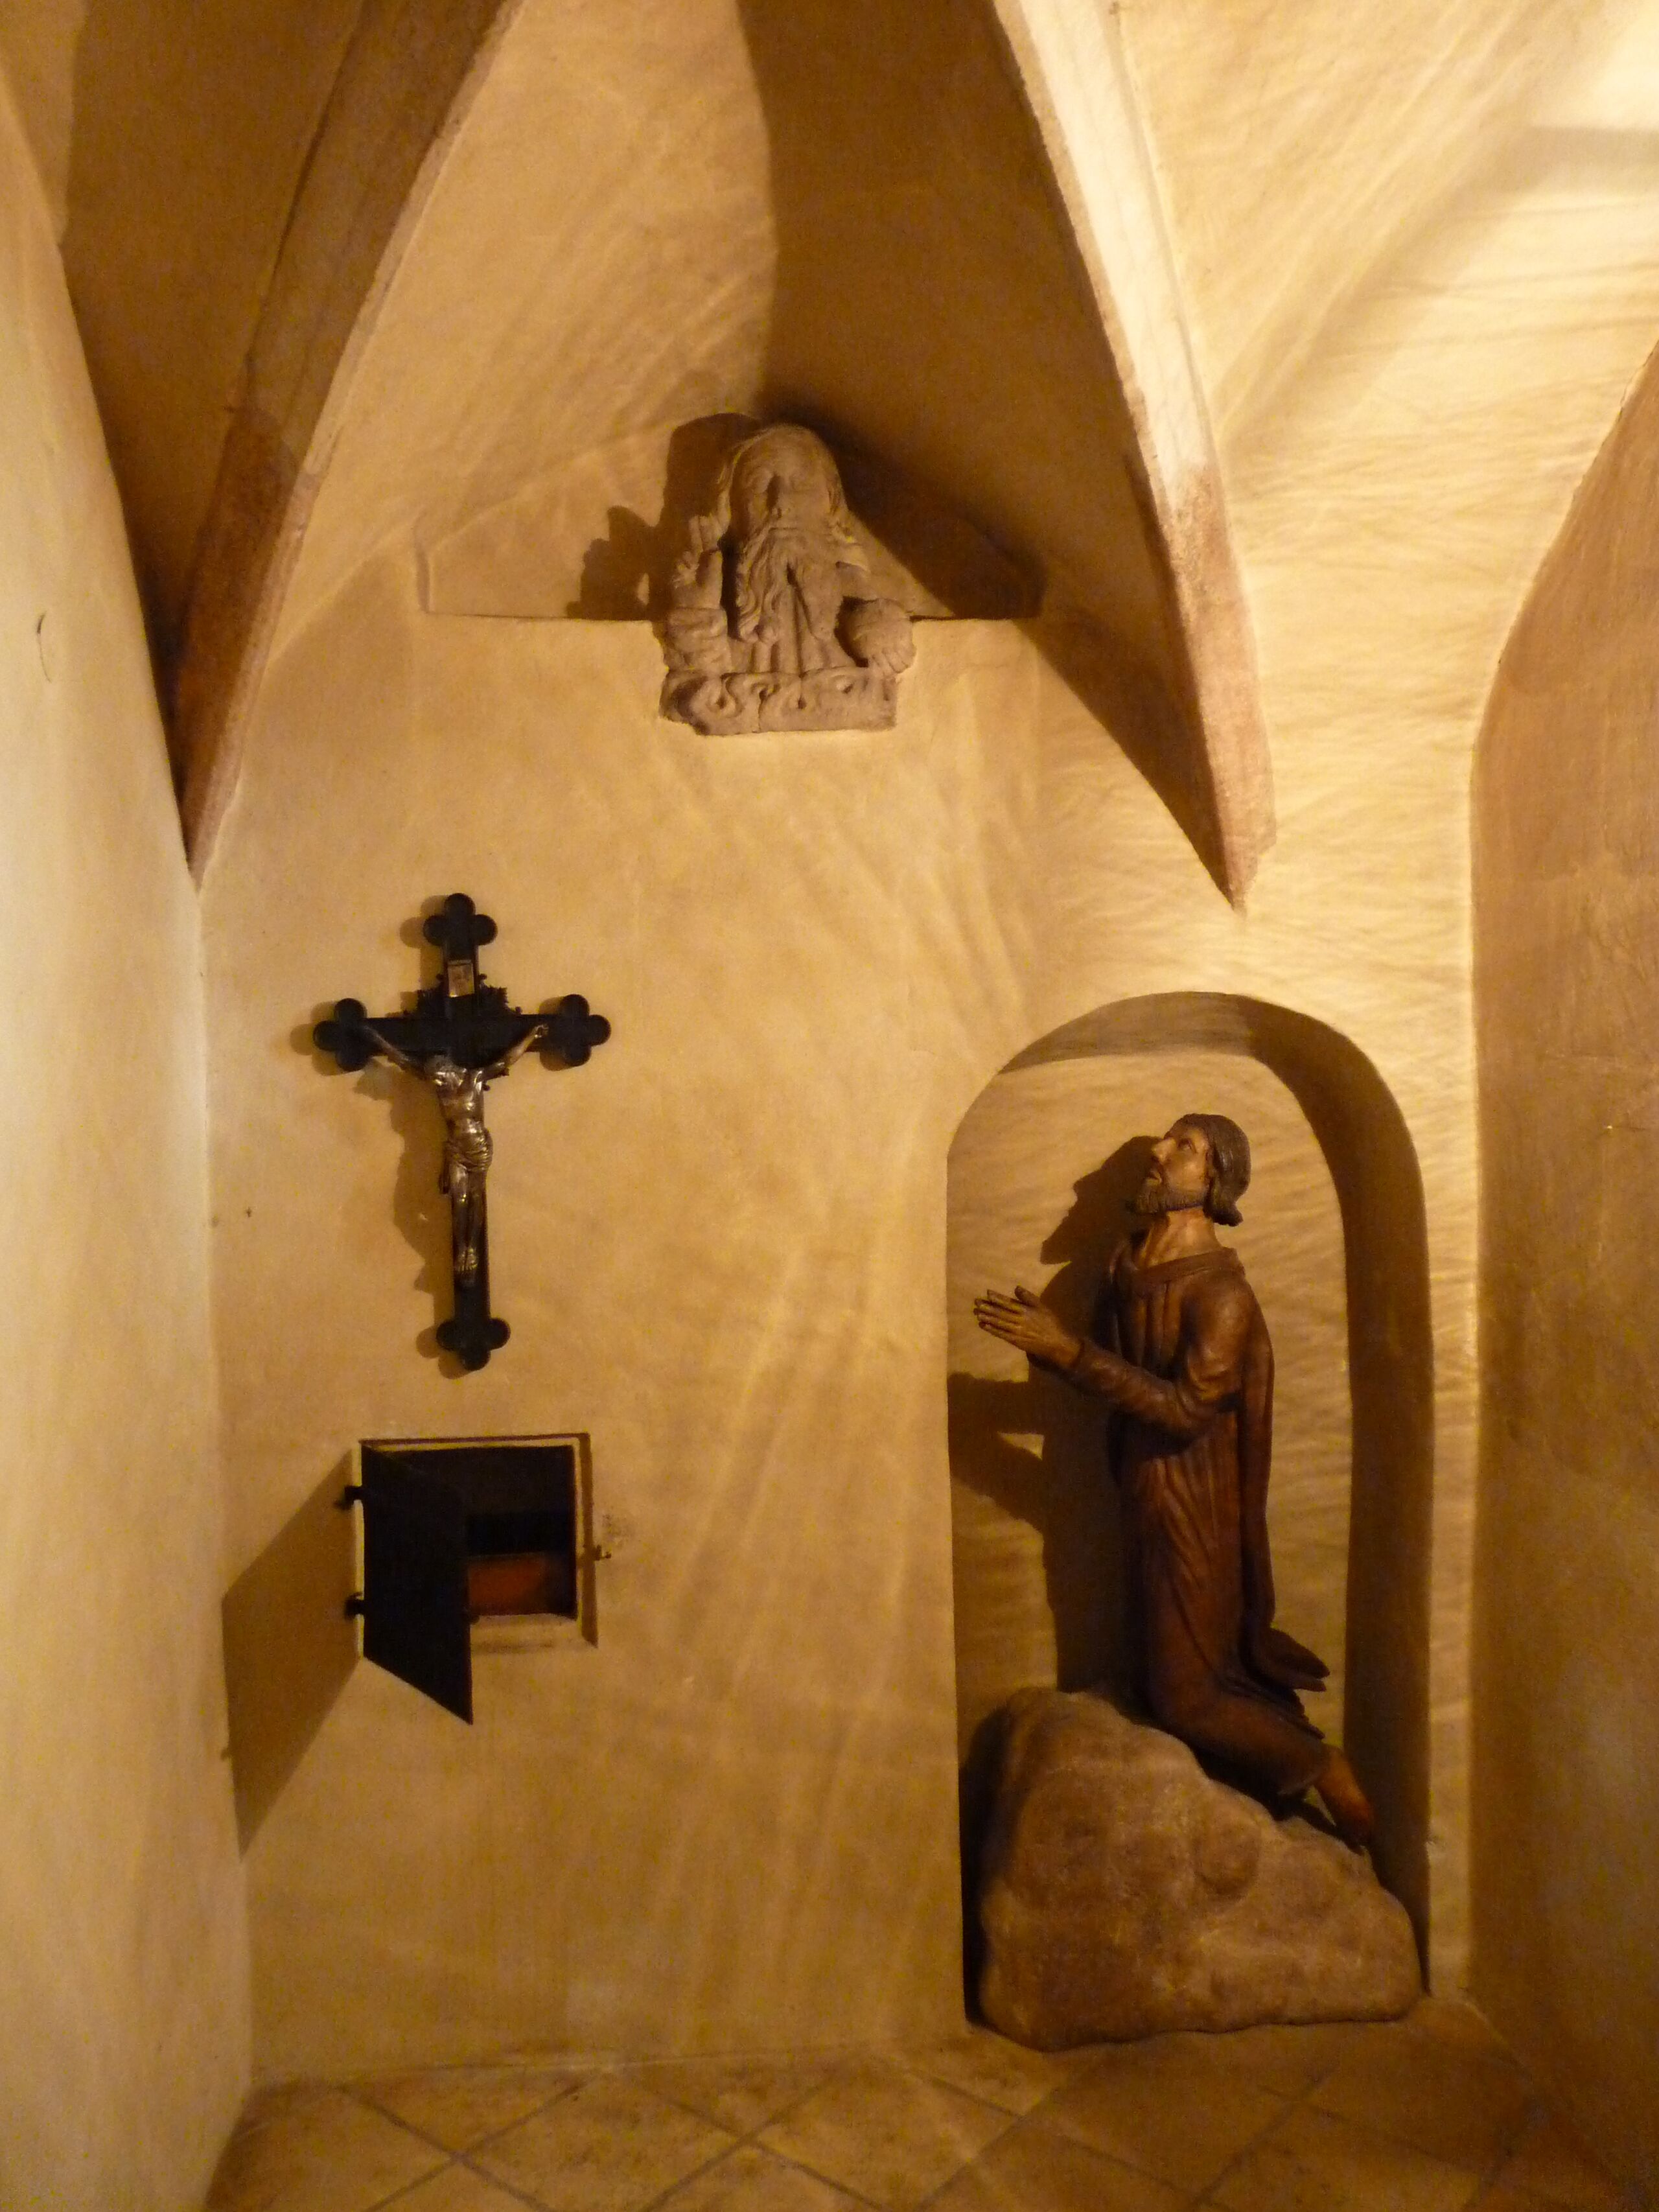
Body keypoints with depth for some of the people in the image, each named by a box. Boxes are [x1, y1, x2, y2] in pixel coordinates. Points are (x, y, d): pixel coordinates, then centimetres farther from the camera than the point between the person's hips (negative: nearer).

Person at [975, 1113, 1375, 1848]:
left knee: (1182, 1697, 2)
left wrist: (1068, 1351, -31)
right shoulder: (1127, 1265, 2)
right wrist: (1050, 1339, -9)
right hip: (1146, 1493, 8)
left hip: (1194, 1510, -8)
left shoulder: (1222, 1293, -21)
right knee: (1162, 1668, 20)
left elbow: (1188, 1409, -28)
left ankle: (1321, 1768, 19)